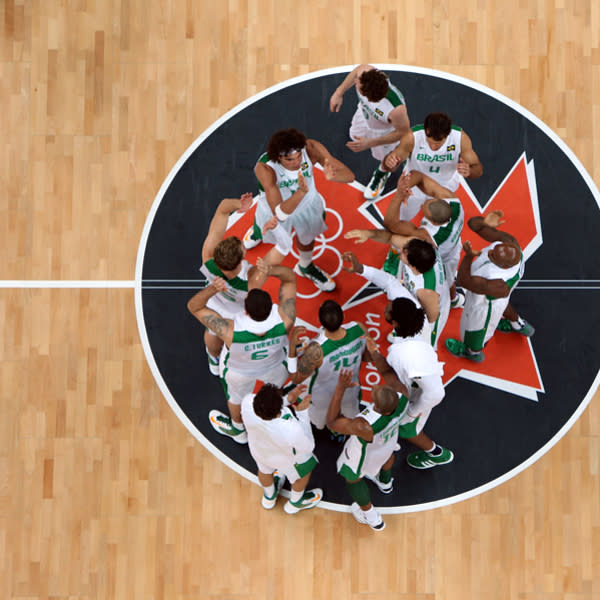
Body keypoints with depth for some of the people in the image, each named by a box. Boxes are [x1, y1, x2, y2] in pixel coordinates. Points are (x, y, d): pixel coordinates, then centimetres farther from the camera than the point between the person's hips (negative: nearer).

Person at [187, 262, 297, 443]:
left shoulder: (231, 332, -46)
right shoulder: (284, 320, -41)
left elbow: (194, 306, -34)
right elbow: (290, 277, -27)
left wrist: (212, 289, -55)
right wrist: (272, 270, -49)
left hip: (240, 371, -2)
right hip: (276, 365, 2)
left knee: (236, 397, 32)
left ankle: (238, 430, 62)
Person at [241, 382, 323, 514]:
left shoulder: (248, 402, -39)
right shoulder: (292, 431, -47)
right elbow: (307, 447, -22)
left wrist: (288, 399, -20)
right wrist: (302, 413, -22)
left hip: (258, 446, 3)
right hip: (285, 456, -3)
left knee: (265, 469, 35)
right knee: (304, 470, 30)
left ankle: (269, 497, 65)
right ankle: (295, 503, 57)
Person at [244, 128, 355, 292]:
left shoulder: (312, 148, -37)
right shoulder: (264, 167, -45)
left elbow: (350, 176, -34)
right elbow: (279, 214, -49)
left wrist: (331, 176, -57)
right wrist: (301, 192, -64)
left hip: (308, 204, 2)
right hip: (275, 209, -2)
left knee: (306, 237, 27)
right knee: (268, 232, 31)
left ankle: (305, 267, 62)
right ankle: (256, 232, 71)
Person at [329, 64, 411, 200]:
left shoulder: (396, 110, -51)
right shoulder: (365, 72, -40)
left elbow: (403, 132, -29)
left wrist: (370, 143, -30)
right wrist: (339, 92, -9)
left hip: (385, 130, -4)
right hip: (364, 112, 4)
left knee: (385, 158, 29)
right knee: (355, 135, 36)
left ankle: (382, 174, 65)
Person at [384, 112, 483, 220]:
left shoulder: (461, 137, -33)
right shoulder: (412, 137, -37)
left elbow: (478, 169, -22)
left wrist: (470, 171, -49)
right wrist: (389, 162, -55)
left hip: (445, 186, 1)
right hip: (414, 186, -1)